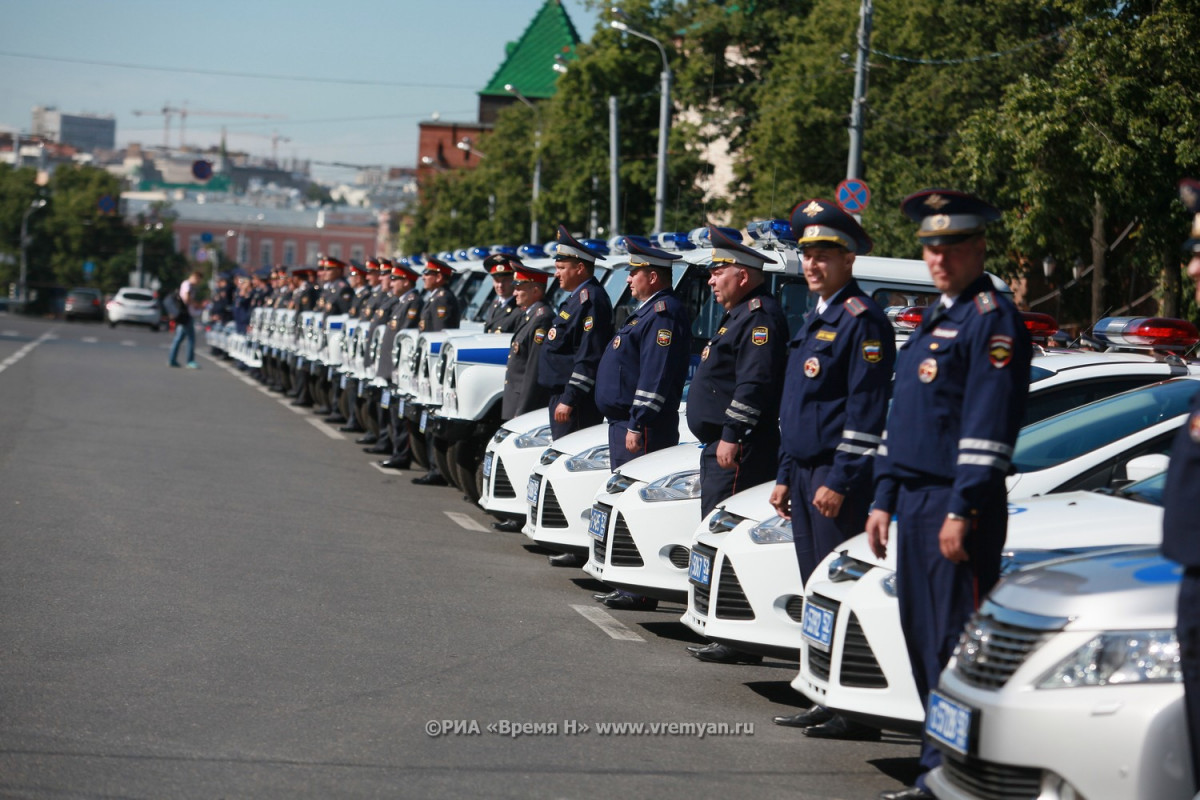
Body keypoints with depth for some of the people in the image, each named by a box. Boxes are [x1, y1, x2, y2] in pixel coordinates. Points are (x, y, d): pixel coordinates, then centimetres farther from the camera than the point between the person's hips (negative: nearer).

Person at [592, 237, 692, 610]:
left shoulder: (664, 313, -14)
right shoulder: (649, 311, 20)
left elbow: (656, 376, -22)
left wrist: (638, 425, -24)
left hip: (643, 428, -11)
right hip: (625, 424, 11)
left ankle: (641, 592, -8)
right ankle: (629, 586, 18)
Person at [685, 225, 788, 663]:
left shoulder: (760, 316, -13)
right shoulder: (739, 315, 21)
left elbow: (755, 384, -22)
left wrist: (733, 437, -24)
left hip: (738, 451, -11)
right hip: (720, 447, 11)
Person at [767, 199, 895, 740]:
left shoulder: (863, 320, -11)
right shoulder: (814, 320, 19)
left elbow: (868, 411, -17)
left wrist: (840, 482, -20)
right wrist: (786, 477, 21)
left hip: (838, 478, -10)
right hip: (805, 474, 10)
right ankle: (830, 702, 17)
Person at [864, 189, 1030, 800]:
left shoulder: (994, 320, -9)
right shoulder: (933, 319, 20)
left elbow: (988, 427, -16)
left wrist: (962, 511, -20)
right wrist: (883, 499, 18)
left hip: (960, 504, -9)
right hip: (915, 503, 9)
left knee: (956, 645, -7)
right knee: (922, 636, 11)